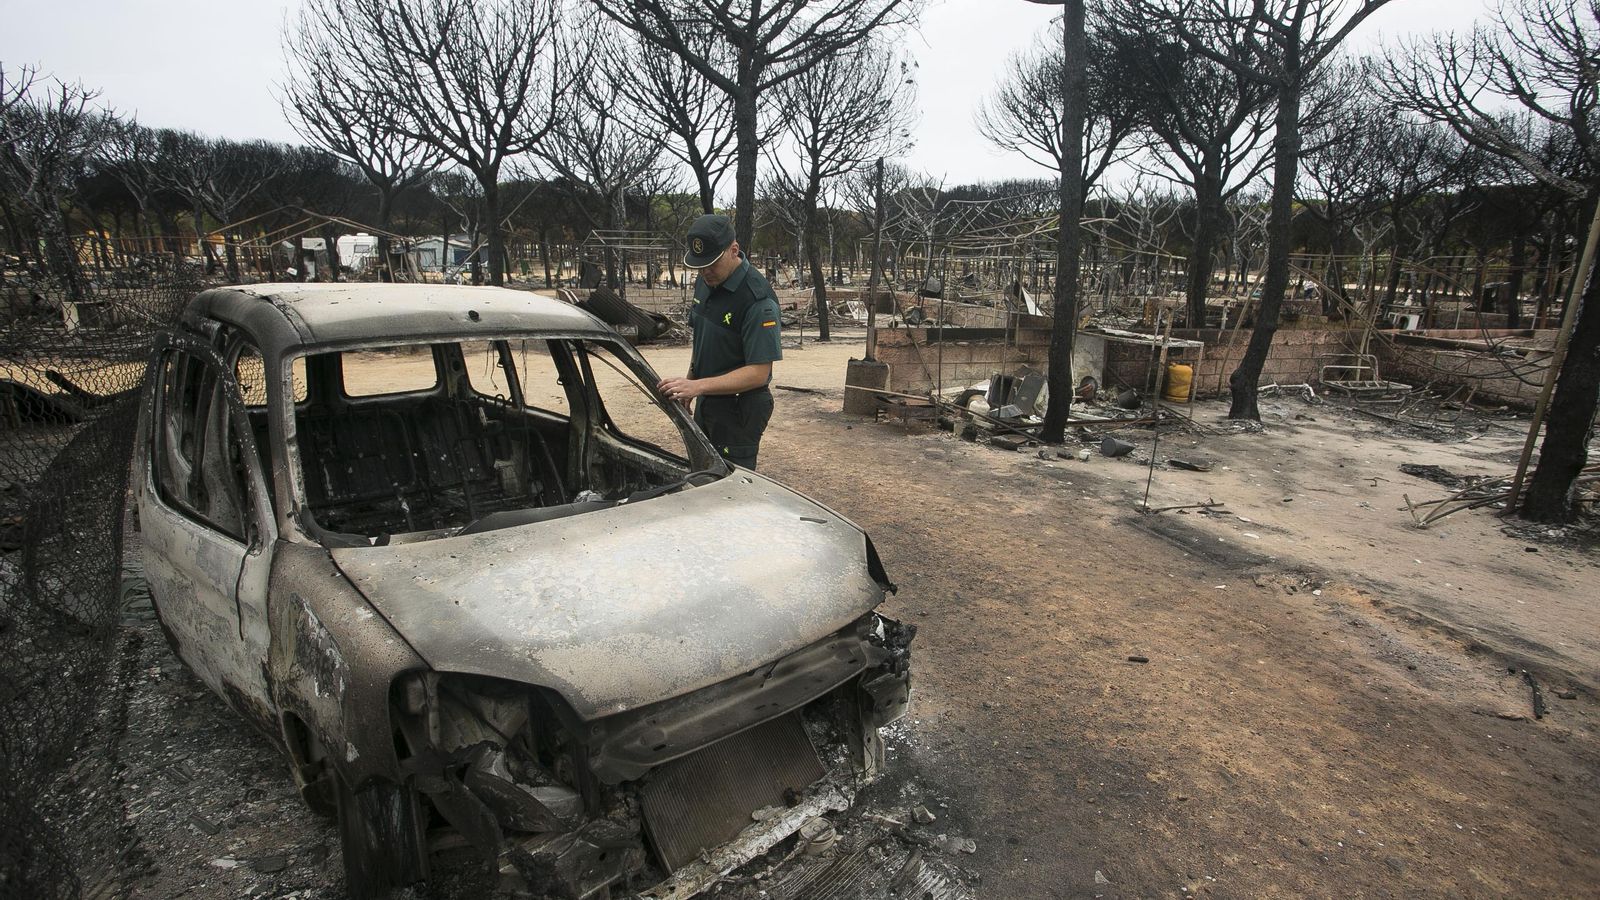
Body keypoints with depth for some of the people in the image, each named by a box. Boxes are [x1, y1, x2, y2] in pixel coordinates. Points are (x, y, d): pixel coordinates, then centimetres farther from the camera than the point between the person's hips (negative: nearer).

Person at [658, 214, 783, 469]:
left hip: (739, 408, -8)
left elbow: (758, 373, -26)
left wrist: (697, 386, -32)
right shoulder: (705, 282, 2)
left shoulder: (758, 299, -24)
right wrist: (687, 384, 15)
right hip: (706, 401, 9)